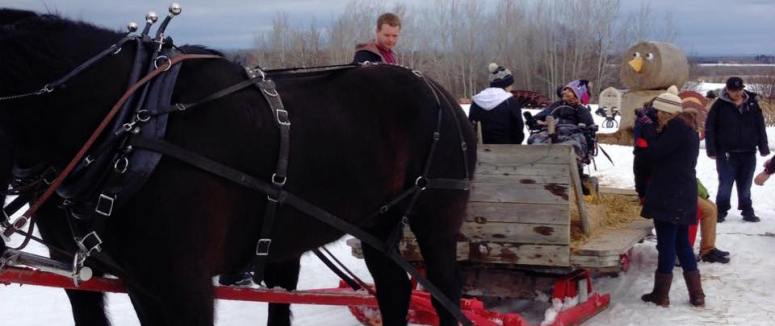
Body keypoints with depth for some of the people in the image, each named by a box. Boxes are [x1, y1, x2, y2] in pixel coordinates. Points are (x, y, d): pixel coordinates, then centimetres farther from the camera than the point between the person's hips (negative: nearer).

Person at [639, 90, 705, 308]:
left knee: (666, 244, -4)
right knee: (682, 244, 13)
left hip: (669, 196, -9)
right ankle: (696, 294, 14)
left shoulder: (676, 127, -14)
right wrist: (658, 135, 7)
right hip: (683, 196, 9)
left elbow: (655, 153, -17)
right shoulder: (686, 127, 17)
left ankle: (661, 294, 2)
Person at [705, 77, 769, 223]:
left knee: (745, 185, 11)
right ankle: (721, 211, 12)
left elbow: (760, 127, 10)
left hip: (748, 153, 3)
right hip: (727, 153, -3)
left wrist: (763, 148, 7)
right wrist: (712, 150, -9)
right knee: (725, 184, 0)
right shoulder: (720, 105, -6)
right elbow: (709, 129, -5)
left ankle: (747, 211, 22)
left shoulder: (752, 103, 4)